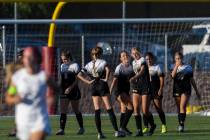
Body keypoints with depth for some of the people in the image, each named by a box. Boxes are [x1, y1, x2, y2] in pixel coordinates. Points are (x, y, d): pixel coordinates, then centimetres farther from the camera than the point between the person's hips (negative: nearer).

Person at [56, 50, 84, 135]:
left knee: (76, 110, 6)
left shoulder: (74, 65, -5)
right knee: (63, 111, -7)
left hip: (73, 90, -5)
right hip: (64, 91, 5)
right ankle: (62, 129, -11)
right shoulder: (62, 66, 11)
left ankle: (81, 128, 21)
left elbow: (77, 79, -10)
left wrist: (70, 88, -19)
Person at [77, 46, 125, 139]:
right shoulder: (102, 62, -2)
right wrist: (106, 79, -11)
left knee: (97, 110, 4)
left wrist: (88, 82, 0)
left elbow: (79, 75, 3)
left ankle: (99, 133, -1)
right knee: (109, 109, -3)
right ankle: (116, 131, -6)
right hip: (102, 86, -4)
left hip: (93, 86, 4)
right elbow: (107, 70, -23)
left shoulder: (88, 65, 11)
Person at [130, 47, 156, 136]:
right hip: (136, 87, 6)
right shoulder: (133, 63, 11)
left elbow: (142, 71, -27)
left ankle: (152, 126, 22)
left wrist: (134, 77, -43)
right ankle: (139, 130, -6)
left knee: (145, 111, -5)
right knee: (136, 108, -8)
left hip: (145, 86, -6)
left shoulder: (142, 61, -10)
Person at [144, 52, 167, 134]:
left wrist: (161, 89, -12)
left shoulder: (157, 67, 4)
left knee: (159, 108, -6)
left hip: (156, 91, -4)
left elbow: (161, 78, -2)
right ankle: (146, 127, 1)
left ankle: (164, 125, 2)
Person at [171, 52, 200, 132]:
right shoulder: (173, 67, 6)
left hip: (186, 89, -2)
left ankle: (182, 124, -24)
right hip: (177, 90, 2)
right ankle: (180, 124, 18)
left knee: (182, 106, -17)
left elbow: (192, 80, 10)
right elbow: (173, 75, -15)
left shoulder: (188, 68, 5)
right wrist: (176, 66, -21)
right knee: (179, 108, 7)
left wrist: (196, 91, 12)